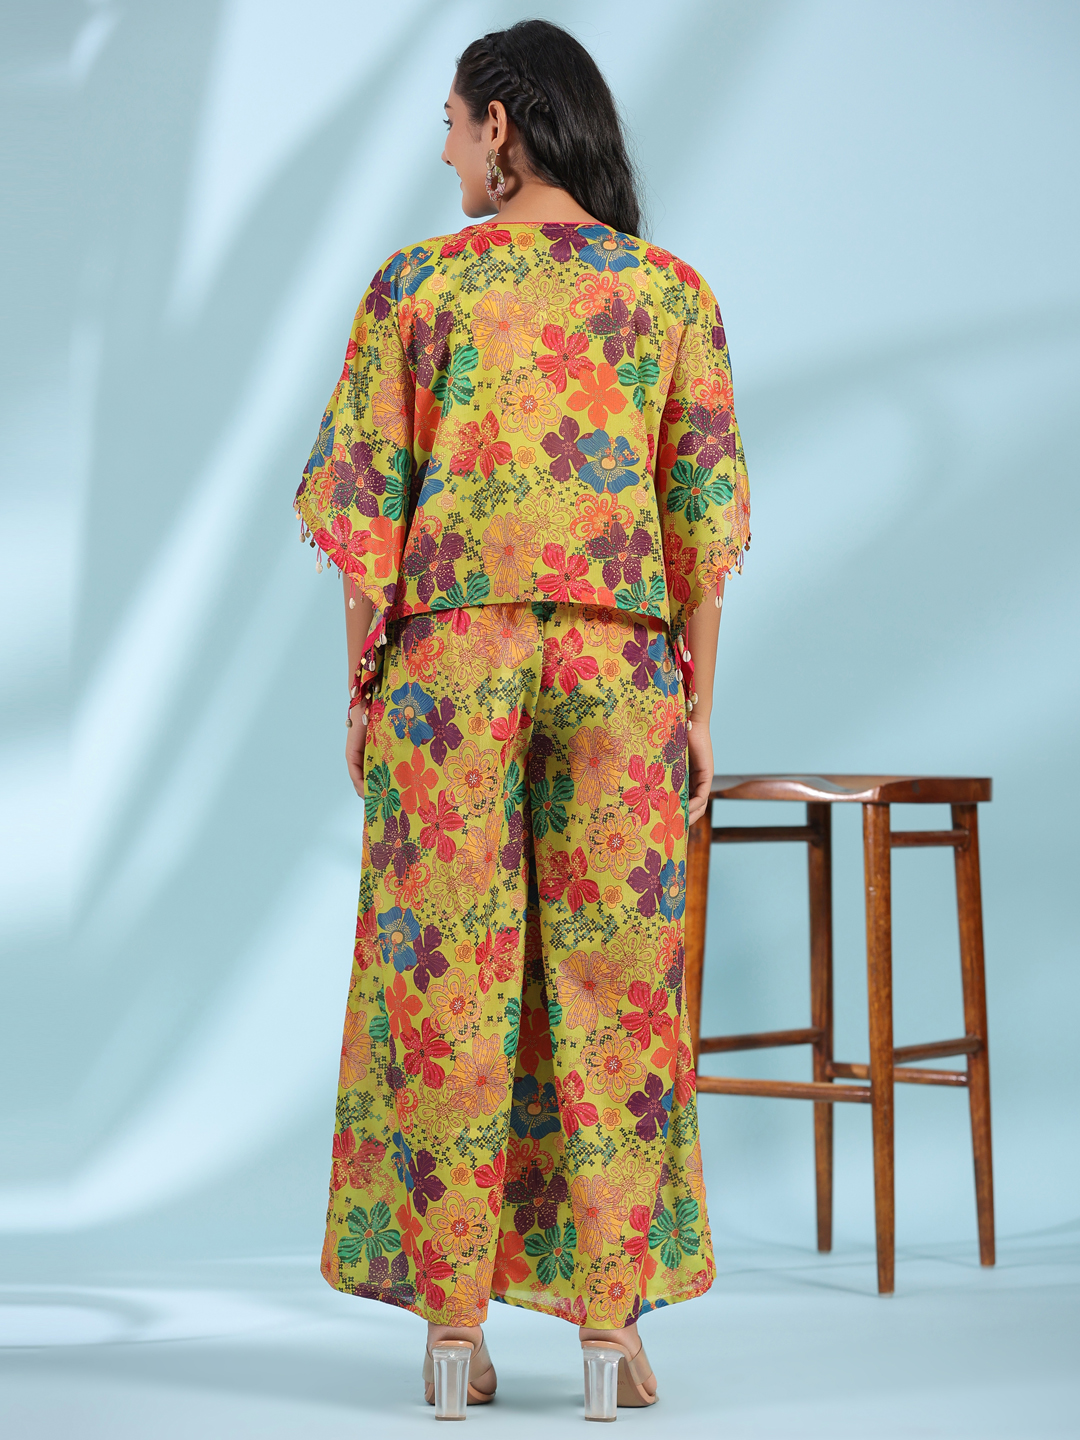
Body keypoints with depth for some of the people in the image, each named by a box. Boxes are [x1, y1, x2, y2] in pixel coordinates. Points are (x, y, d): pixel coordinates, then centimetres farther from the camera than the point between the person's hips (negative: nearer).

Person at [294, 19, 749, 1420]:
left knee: (446, 980, 5)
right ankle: (609, 1320, 8)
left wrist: (364, 684, 6)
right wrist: (697, 700, 8)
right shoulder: (674, 292, 5)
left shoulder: (416, 286, 0)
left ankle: (454, 1324, 8)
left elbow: (367, 508, -2)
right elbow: (706, 515, 3)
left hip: (448, 653, -1)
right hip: (620, 660, 1)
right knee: (612, 981, 6)